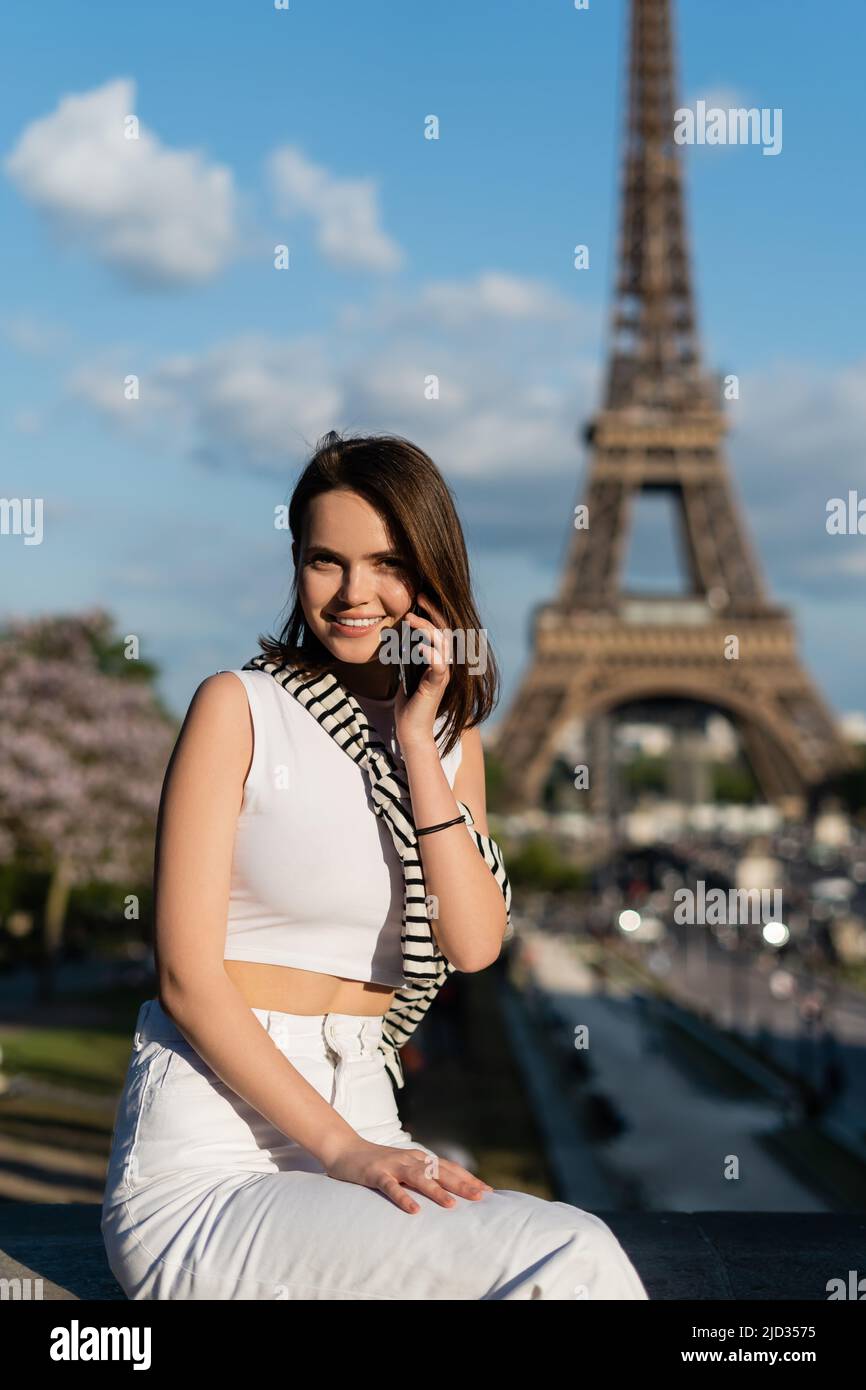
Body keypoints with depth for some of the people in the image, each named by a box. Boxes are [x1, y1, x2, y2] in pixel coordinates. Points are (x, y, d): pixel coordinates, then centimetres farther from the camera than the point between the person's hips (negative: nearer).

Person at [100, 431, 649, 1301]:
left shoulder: (450, 739, 14)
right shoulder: (240, 707, -3)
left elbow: (475, 944, -2)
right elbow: (187, 976, -9)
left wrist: (417, 746, -7)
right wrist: (341, 1148, -16)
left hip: (358, 1125, 5)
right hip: (208, 1170, -5)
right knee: (568, 1258, -25)